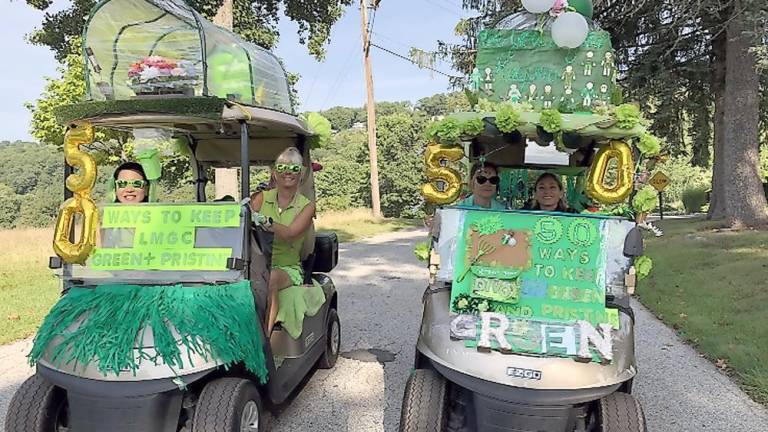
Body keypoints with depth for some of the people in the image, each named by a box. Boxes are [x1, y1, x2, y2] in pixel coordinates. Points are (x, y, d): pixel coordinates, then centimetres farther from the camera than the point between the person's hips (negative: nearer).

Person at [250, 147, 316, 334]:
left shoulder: (307, 206, 2)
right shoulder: (261, 198, 8)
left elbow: (290, 233, -17)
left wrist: (264, 222, -36)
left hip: (287, 268, -2)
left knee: (271, 279, -34)